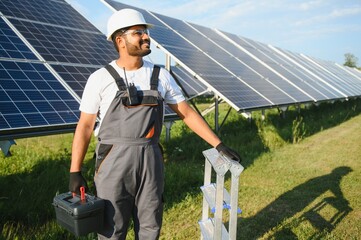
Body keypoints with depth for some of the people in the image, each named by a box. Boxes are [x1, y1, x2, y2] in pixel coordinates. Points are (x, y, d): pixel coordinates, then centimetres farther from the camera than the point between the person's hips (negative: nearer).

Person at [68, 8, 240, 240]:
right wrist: (75, 171, -3)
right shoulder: (100, 78, -2)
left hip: (151, 162, 3)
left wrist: (219, 144, 3)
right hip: (114, 162, -2)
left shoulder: (160, 75, 5)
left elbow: (187, 113, 7)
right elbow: (85, 126, 0)